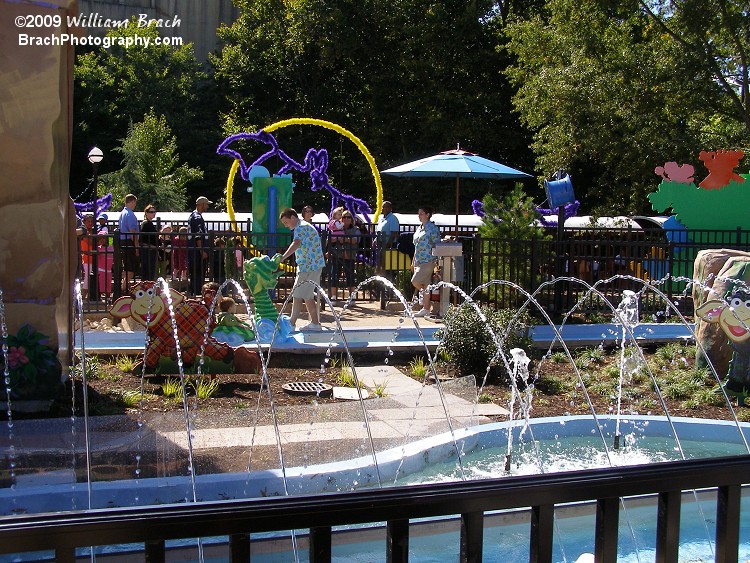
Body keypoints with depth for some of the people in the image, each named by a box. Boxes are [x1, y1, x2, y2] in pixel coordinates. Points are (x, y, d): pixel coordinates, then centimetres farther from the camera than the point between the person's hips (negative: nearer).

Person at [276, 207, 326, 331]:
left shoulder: (301, 227, -14)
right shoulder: (304, 226, 19)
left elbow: (296, 244, -32)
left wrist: (283, 257, -42)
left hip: (308, 266, -11)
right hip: (313, 265, 11)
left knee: (298, 295, -6)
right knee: (308, 296, 14)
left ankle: (292, 324, -2)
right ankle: (315, 323, 16)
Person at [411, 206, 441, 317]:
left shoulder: (433, 228, -9)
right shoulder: (419, 229, 16)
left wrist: (437, 262, -16)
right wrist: (413, 262, 21)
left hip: (428, 261, -8)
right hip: (419, 261, 8)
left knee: (415, 281, -16)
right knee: (425, 285, 8)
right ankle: (425, 309, 11)